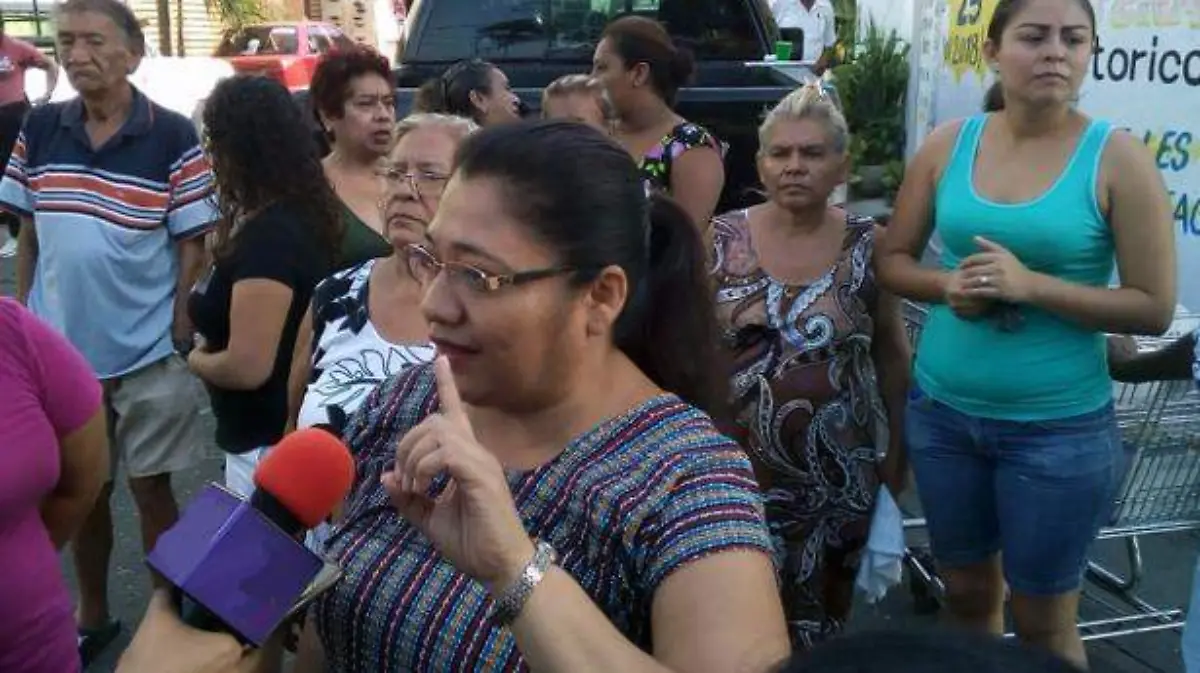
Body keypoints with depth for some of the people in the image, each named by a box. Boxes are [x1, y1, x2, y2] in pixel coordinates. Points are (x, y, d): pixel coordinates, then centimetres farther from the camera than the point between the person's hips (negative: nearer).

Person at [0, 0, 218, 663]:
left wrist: (181, 334, -12)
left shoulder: (173, 137, -11)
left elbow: (191, 244, -8)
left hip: (147, 353, -4)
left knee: (150, 487, 9)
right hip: (61, 347, 4)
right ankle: (92, 615, 35)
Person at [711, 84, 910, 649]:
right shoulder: (722, 241, -3)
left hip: (834, 472, 0)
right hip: (738, 466, 0)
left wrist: (898, 449, 6)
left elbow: (891, 353, 5)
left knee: (821, 615, 11)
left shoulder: (867, 245, -3)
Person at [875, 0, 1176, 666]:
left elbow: (1154, 308, -11)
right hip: (941, 411, 4)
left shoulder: (1117, 158, -10)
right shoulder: (948, 145, 0)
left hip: (1058, 426, -3)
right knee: (967, 593, 21)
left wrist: (1033, 285, -22)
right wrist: (948, 284, -14)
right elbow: (892, 260, 7)